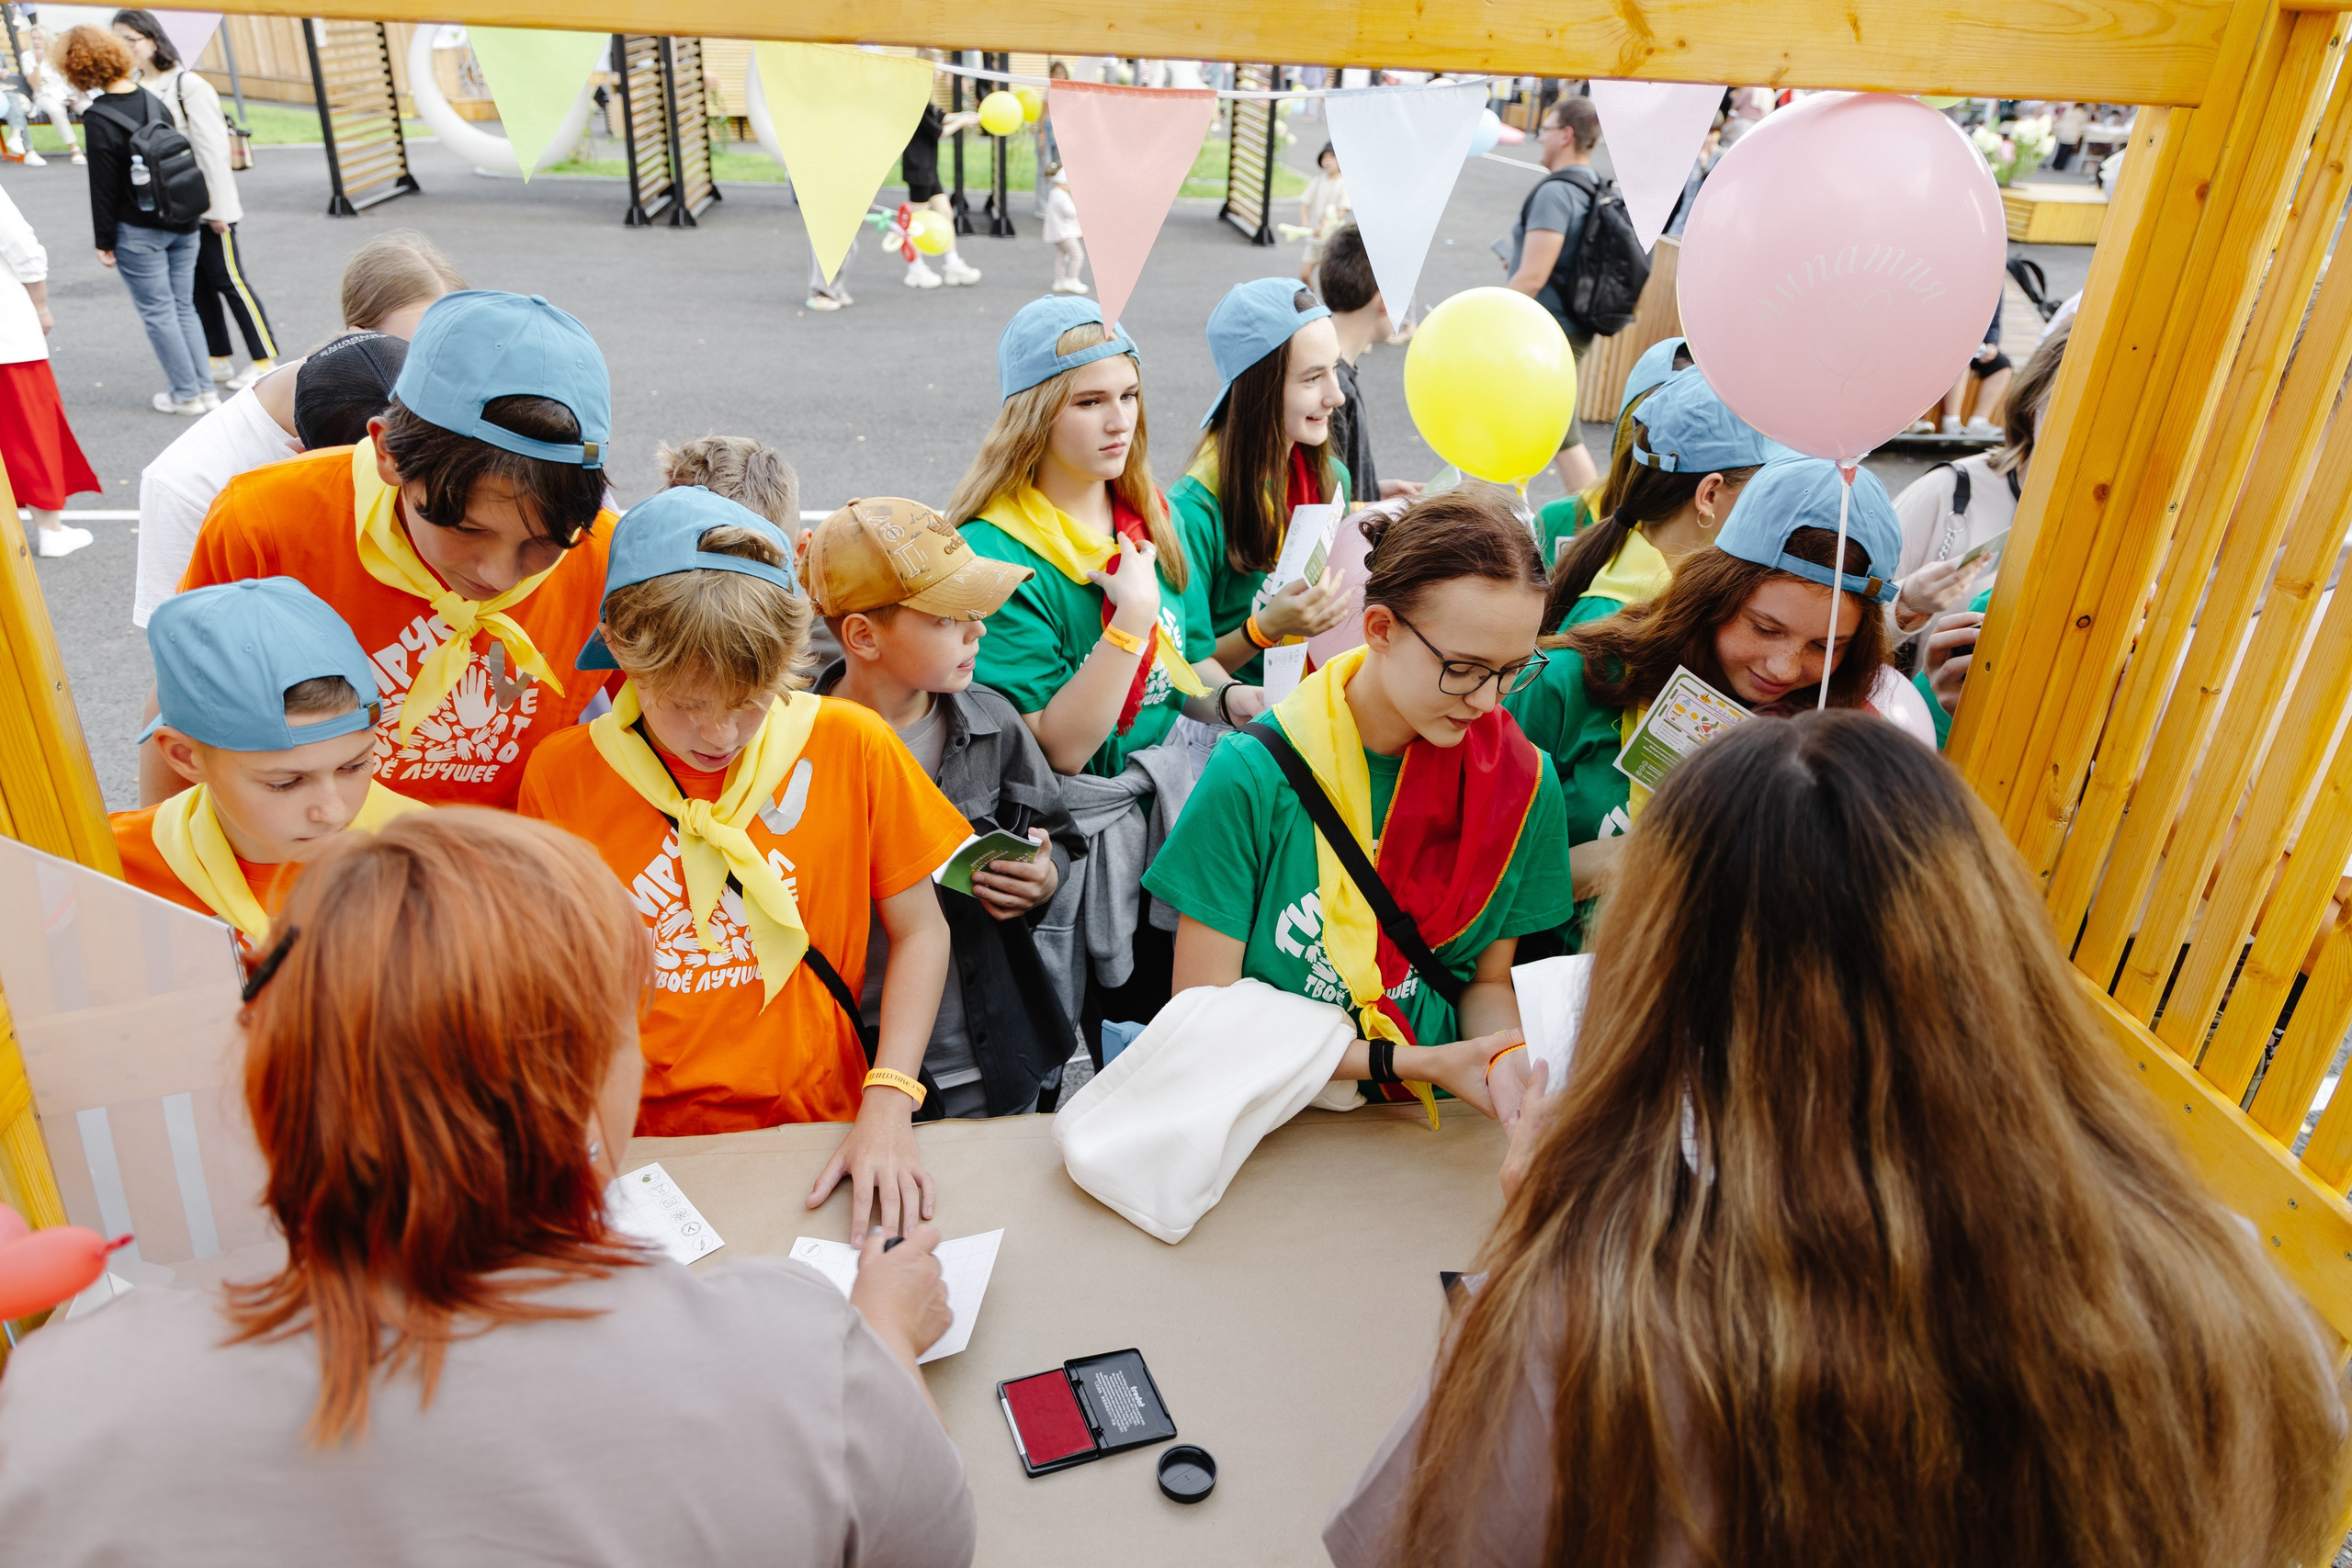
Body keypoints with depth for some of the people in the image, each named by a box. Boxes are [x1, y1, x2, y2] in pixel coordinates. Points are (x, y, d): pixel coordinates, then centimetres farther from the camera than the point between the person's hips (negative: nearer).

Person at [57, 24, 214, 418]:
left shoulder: (97, 118, -14)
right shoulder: (152, 100, 3)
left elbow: (104, 187, -12)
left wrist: (105, 241, -4)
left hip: (138, 232, -6)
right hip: (181, 223, 6)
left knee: (158, 312, 3)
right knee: (183, 307, 12)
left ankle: (186, 394, 6)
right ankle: (205, 389, 12)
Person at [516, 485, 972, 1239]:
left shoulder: (850, 745, -6)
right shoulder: (562, 773, -4)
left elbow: (920, 932, 2)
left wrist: (888, 1104, -10)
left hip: (816, 1133, -1)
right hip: (636, 1147, 1)